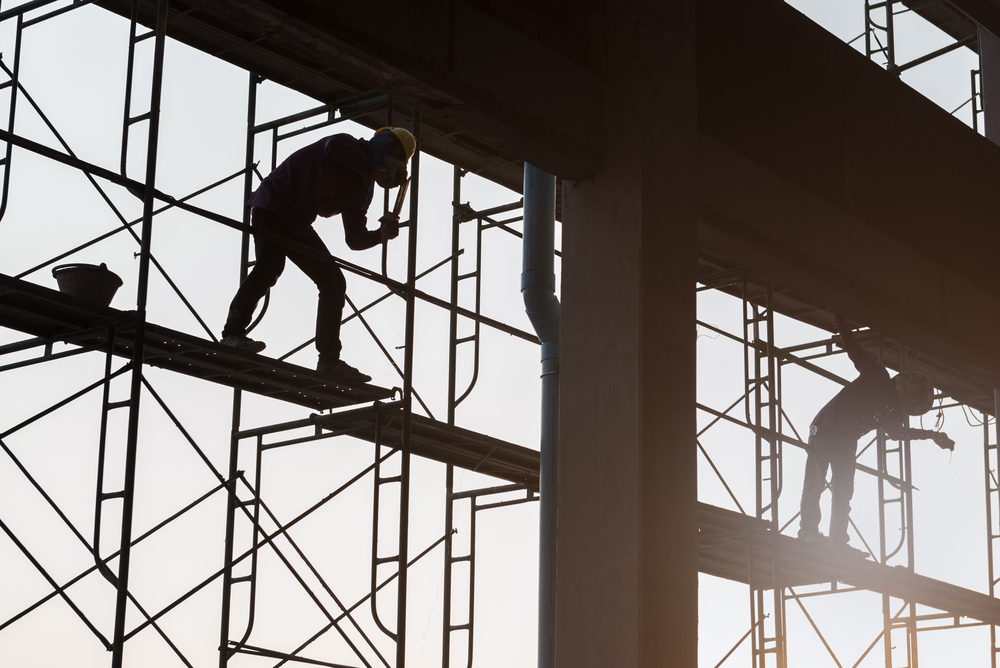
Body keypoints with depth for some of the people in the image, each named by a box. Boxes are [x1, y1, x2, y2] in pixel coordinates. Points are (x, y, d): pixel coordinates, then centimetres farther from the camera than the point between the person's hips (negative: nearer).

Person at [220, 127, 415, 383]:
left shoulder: (359, 189, 13)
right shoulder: (348, 146, -8)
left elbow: (355, 240, 8)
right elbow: (333, 146, -36)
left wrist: (381, 234, -12)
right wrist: (374, 172, -28)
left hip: (298, 225, 9)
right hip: (273, 205, -9)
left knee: (334, 283, 2)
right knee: (270, 264, -33)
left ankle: (329, 360, 2)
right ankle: (233, 332, -34)